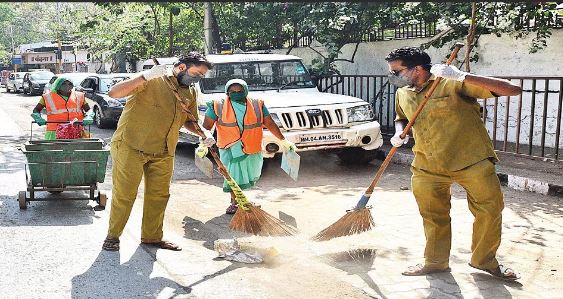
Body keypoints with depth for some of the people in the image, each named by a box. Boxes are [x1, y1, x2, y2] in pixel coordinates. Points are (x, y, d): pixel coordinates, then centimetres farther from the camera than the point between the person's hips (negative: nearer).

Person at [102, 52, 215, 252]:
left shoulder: (191, 93, 8)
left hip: (163, 153, 6)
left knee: (159, 195, 11)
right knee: (124, 194, 1)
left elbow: (189, 121, 21)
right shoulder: (152, 81, -13)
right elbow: (114, 93, -20)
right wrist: (145, 77, -31)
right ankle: (112, 236, 17)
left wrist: (204, 134, 0)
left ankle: (152, 236, 27)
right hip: (130, 147, -6)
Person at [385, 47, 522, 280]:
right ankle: (436, 262, 30)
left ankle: (485, 261, 25)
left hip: (471, 161, -4)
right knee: (433, 216, 11)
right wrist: (399, 133, 2)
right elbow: (401, 118, 27)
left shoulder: (452, 83, -16)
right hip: (428, 167, 5)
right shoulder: (403, 94, 4)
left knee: (490, 209, 3)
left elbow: (513, 90, -21)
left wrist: (464, 77, -31)